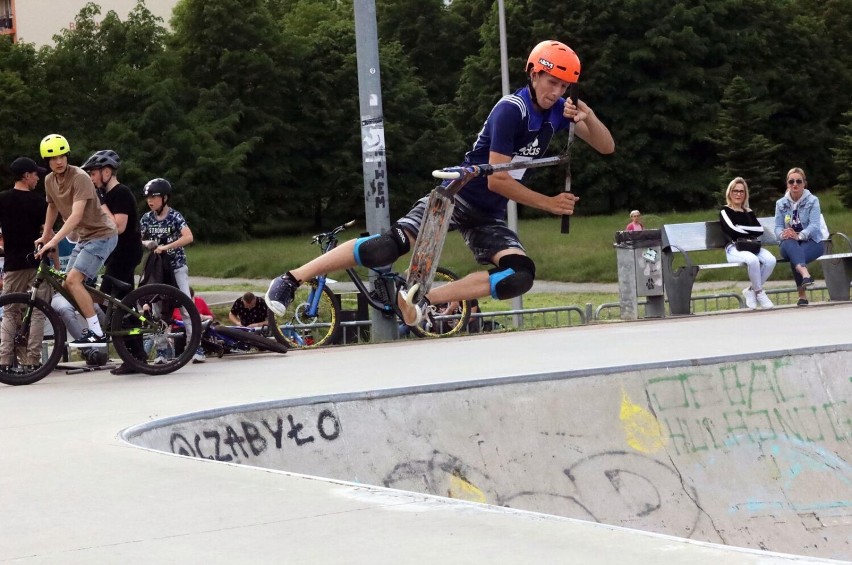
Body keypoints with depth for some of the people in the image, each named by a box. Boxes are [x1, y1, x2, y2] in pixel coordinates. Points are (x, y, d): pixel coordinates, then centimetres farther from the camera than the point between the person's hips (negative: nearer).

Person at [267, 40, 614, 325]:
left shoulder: (557, 110, 2)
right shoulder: (511, 110, -19)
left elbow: (606, 147, 3)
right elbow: (497, 180, -22)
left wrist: (588, 117, -18)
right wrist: (549, 203, -18)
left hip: (488, 216, 6)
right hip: (458, 196, -6)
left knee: (520, 277, -21)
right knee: (388, 247, -25)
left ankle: (423, 300, -17)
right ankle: (291, 279, -13)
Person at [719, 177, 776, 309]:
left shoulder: (749, 213, 23)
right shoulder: (725, 211, 10)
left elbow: (760, 230, 7)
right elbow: (732, 231, -7)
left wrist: (741, 228, -3)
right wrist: (751, 232, 1)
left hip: (753, 246, 5)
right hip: (734, 248, -5)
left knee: (770, 260, -28)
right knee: (753, 260, -38)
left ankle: (751, 291, -13)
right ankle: (759, 293, -20)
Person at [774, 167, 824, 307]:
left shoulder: (813, 201, 1)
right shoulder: (781, 203, 10)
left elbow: (814, 225, -12)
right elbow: (778, 227, 1)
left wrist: (799, 236, -31)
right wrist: (783, 234, -25)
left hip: (811, 242, -1)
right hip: (789, 245, 1)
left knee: (794, 259, -37)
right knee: (789, 242, -39)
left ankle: (802, 294, -39)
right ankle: (805, 274, -63)